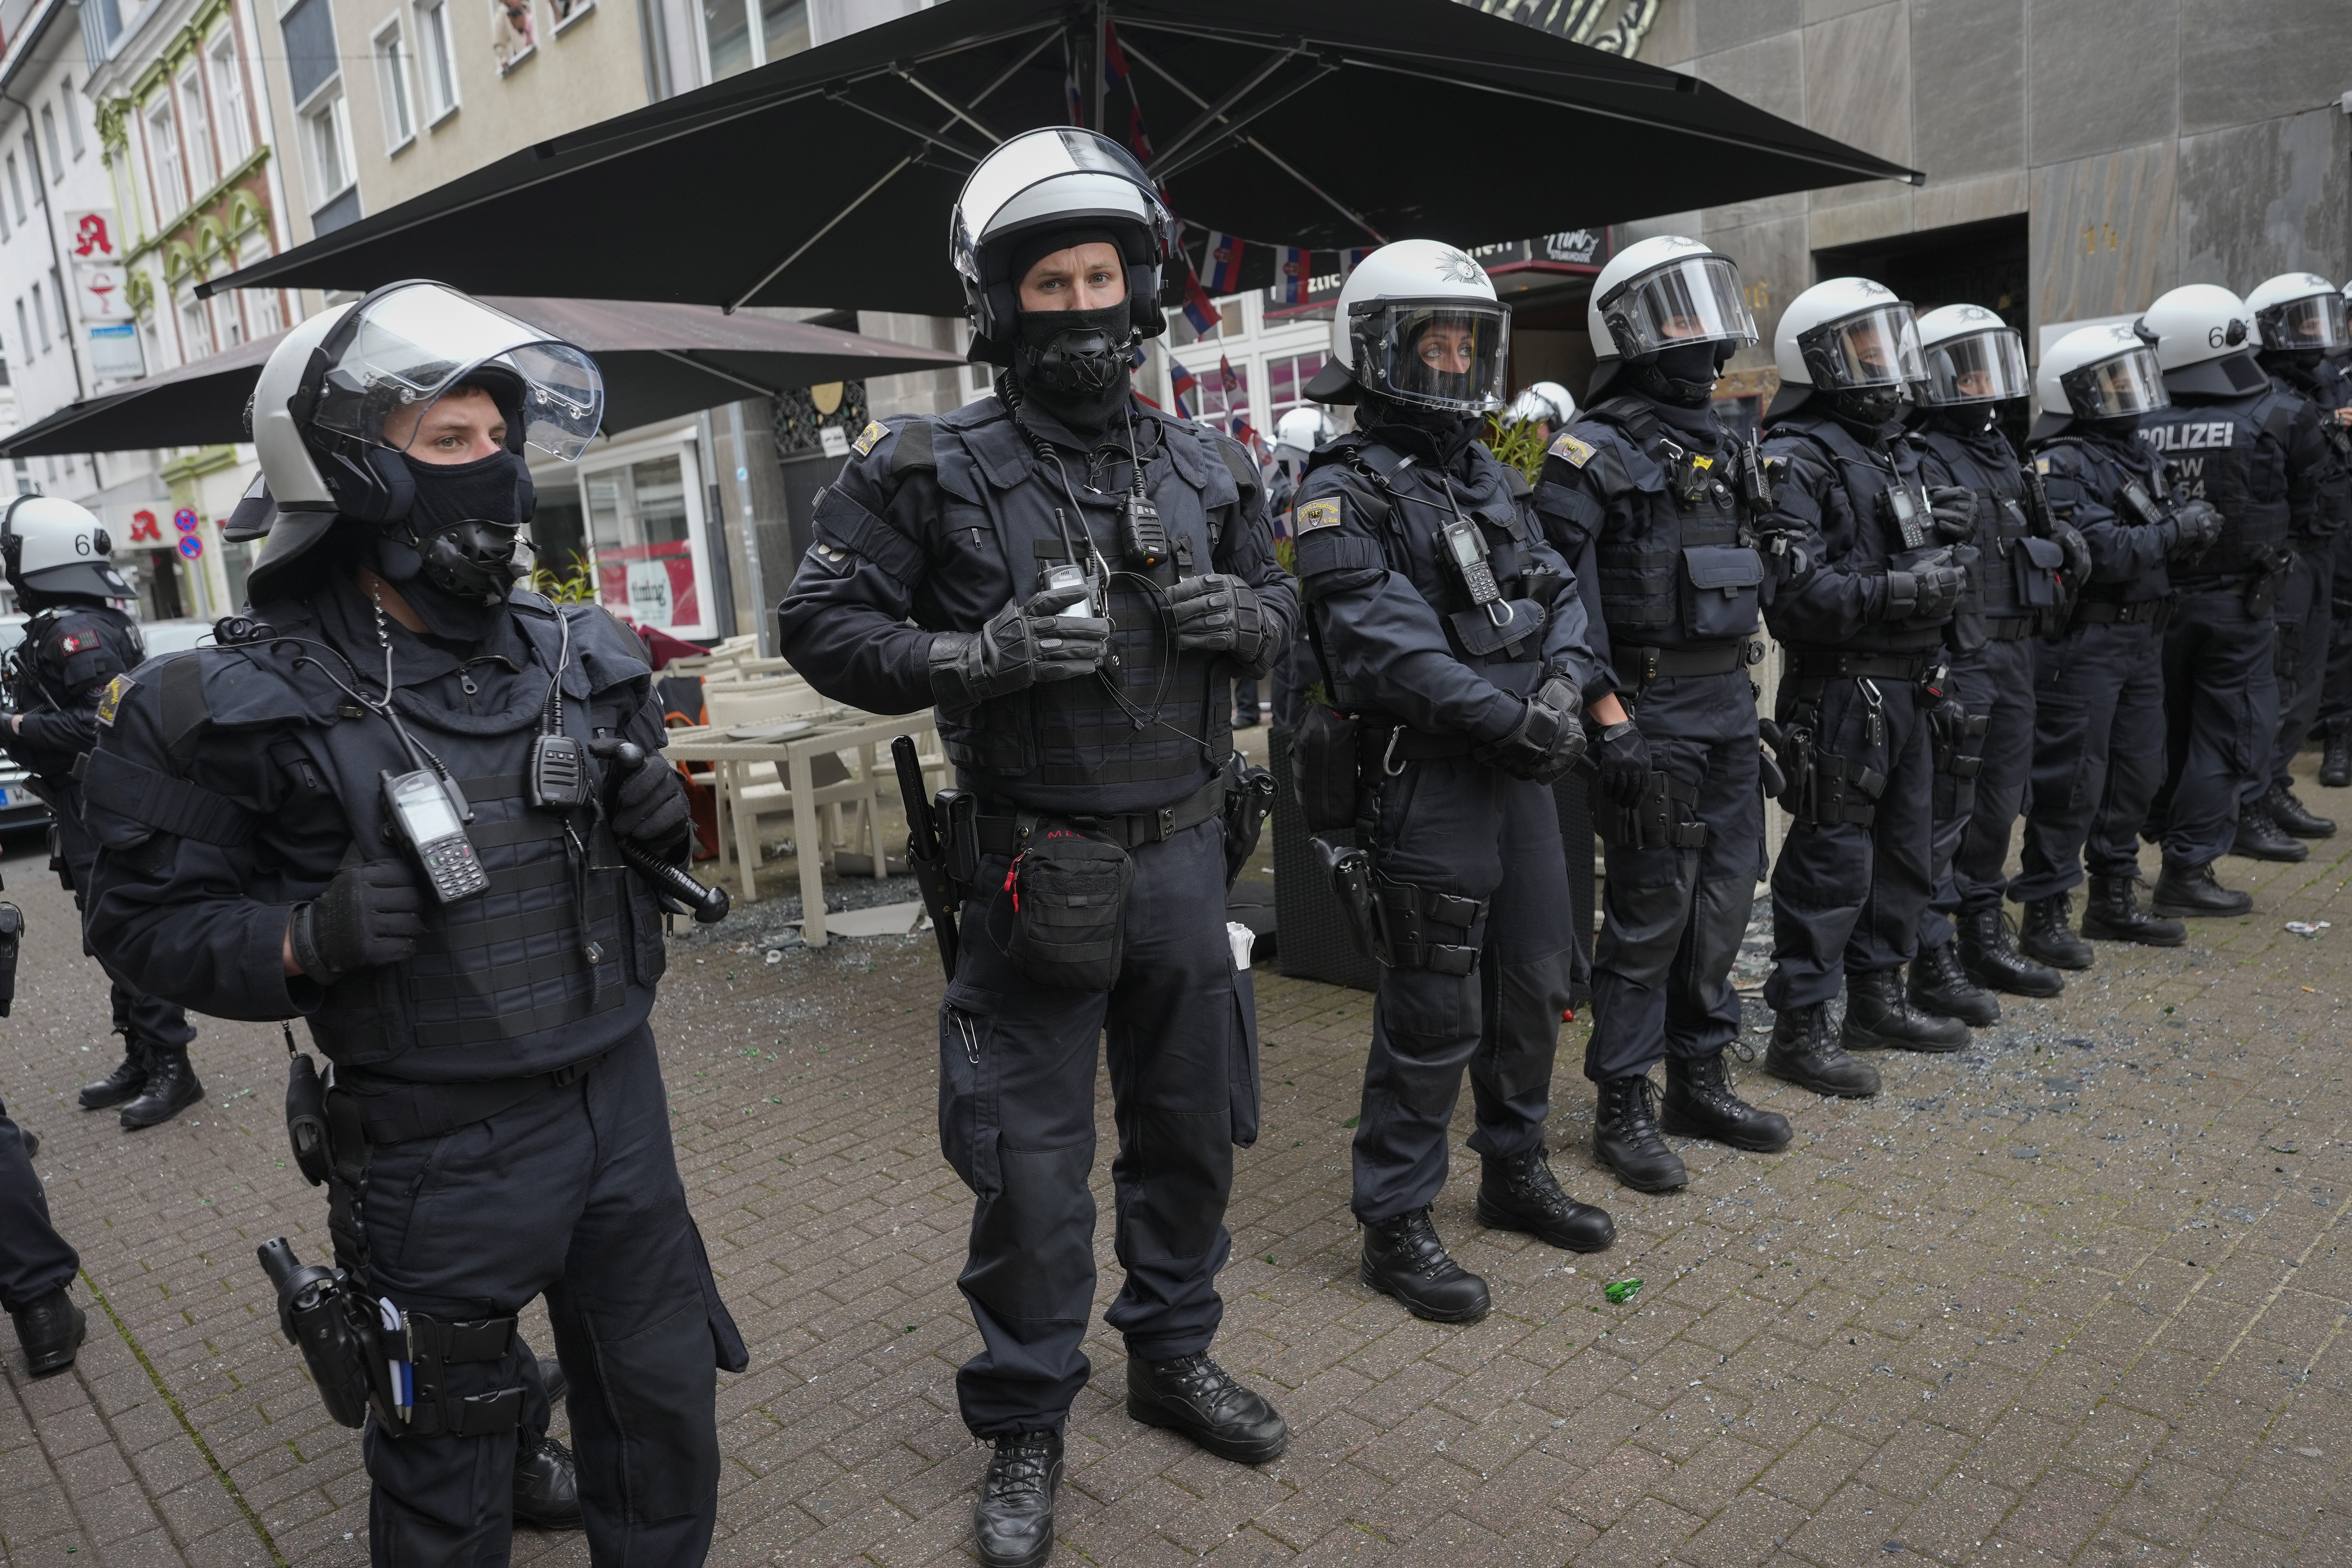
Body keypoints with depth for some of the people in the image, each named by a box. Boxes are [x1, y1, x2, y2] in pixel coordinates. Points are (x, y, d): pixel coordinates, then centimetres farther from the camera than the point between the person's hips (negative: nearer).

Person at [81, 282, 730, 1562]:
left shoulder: (574, 655, 2)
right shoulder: (251, 703, -12)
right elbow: (150, 919, -6)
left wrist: (652, 823, -8)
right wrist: (304, 939, -25)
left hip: (621, 1104, 5)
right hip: (438, 1154, -4)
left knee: (665, 1419, 20)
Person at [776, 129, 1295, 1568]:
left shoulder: (1206, 468, 5)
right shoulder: (934, 472, -7)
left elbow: (1283, 608, 16)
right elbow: (823, 625, -6)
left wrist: (1240, 616, -8)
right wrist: (981, 656, -21)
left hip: (1185, 853, 5)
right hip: (1041, 868, -4)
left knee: (1191, 1126, 18)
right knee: (1032, 1165, 6)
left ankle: (1174, 1354, 43)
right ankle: (1025, 1427, 28)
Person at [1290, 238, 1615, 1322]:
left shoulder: (1490, 478, 16)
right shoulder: (1348, 490, -11)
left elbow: (1554, 594, 15)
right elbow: (1387, 648, -20)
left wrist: (1584, 686, -4)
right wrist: (1515, 717, -20)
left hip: (1520, 774, 8)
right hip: (1427, 784, -8)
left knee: (1534, 980, 18)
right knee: (1433, 1012, -1)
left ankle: (1515, 1173, 38)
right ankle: (1395, 1227, 16)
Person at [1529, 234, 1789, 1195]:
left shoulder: (1724, 447, 16)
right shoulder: (1598, 452, -11)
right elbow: (1561, 588, -18)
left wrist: (1744, 699, 18)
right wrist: (1605, 715, -22)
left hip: (1728, 705, 8)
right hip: (1655, 713, -8)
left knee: (1725, 896, 12)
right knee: (1651, 910, -3)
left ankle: (1699, 1082, 26)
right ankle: (1622, 1107, 10)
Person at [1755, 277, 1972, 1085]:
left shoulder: (1894, 448, 17)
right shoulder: (1797, 458, -13)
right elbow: (1793, 589, -23)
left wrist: (1945, 530, 4)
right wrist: (1898, 591, -26)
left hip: (1904, 685, 10)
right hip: (1839, 690, -10)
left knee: (1904, 849, 17)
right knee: (1831, 858, -5)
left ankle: (1877, 999, 32)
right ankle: (1798, 1028, 6)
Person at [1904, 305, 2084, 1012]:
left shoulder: (2001, 449, 16)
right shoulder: (1924, 460, -13)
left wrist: (2059, 540, 5)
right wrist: (1936, 677, -23)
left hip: (2015, 652, 9)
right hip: (1960, 657, -9)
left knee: (1998, 806, 17)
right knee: (1945, 813, -4)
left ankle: (1985, 940, 30)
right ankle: (1934, 963, 5)